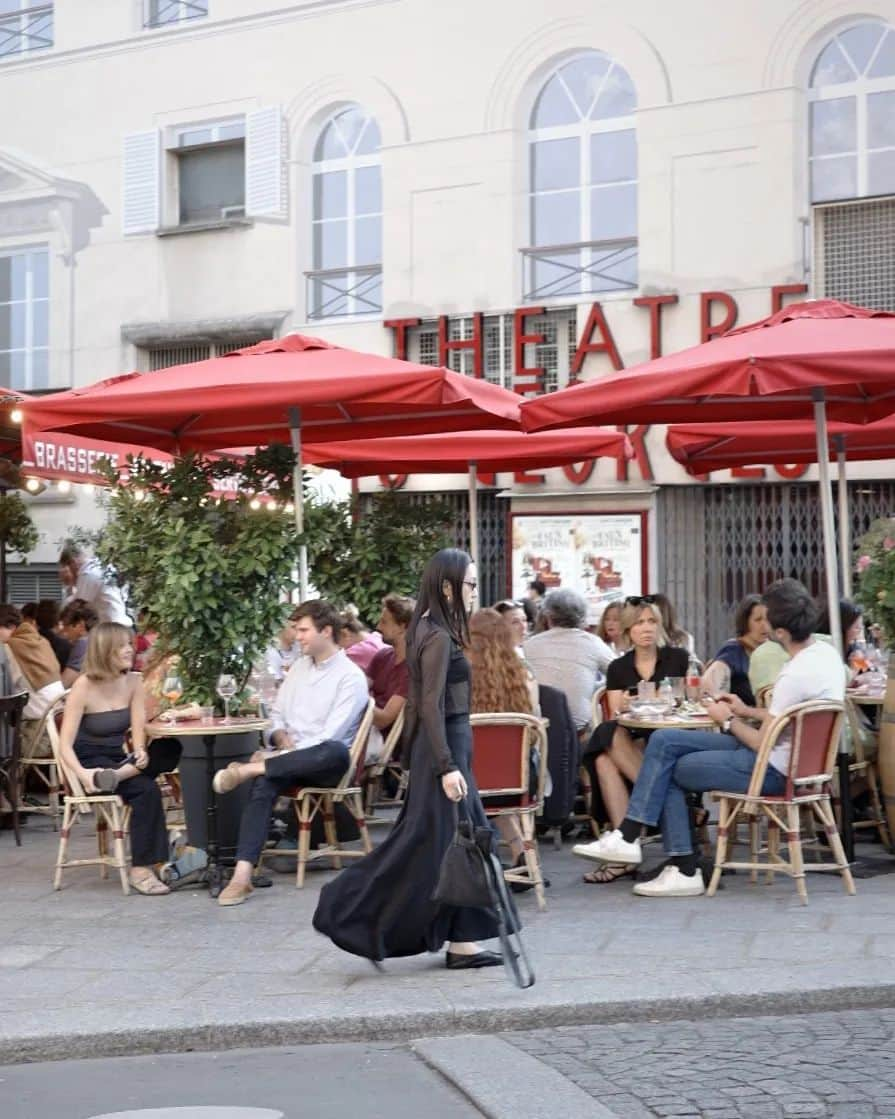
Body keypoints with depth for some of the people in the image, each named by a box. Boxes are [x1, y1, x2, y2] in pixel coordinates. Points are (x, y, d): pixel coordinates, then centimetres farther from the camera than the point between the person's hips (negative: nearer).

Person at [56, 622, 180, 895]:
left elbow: (138, 731, -4)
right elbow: (65, 744, -18)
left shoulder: (133, 681, 1)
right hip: (92, 765, -5)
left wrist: (140, 752, -27)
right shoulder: (84, 686, -13)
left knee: (170, 750, -22)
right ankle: (141, 870, -27)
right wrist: (82, 773, -36)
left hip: (118, 761, 5)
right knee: (146, 790, -30)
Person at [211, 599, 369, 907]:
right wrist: (282, 738, -2)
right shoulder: (298, 668, 17)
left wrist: (286, 752, -18)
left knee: (336, 752, -41)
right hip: (289, 758, 5)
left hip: (324, 763, -5)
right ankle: (242, 874, -39)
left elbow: (330, 736, -14)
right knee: (263, 785, -30)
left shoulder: (350, 676, -5)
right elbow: (276, 715, 20)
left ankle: (248, 769, -32)